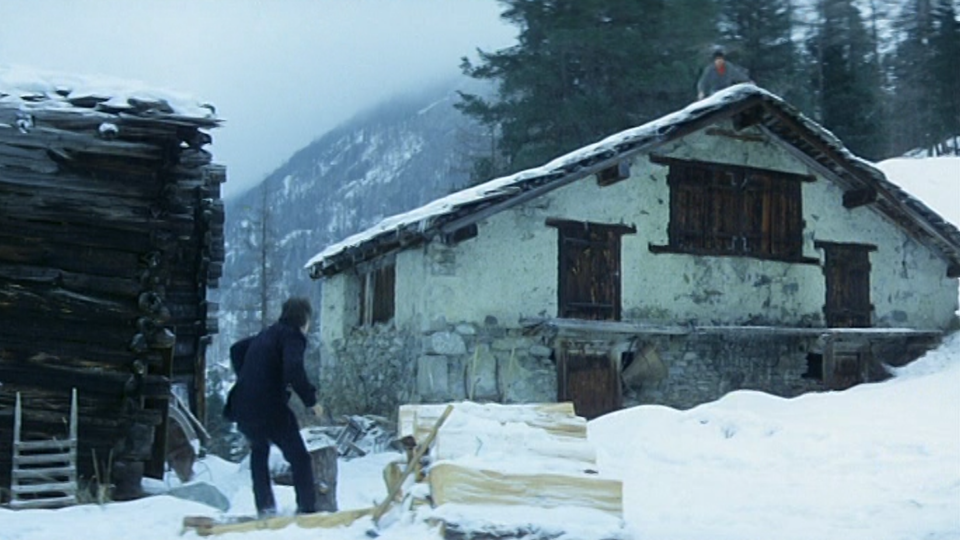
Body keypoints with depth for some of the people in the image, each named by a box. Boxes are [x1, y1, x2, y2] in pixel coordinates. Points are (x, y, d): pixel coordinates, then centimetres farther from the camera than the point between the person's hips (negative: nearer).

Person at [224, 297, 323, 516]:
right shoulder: (293, 336, -6)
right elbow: (294, 371, -23)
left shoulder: (267, 334, 19)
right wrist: (311, 400, -14)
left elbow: (236, 349, 34)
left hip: (243, 406, 8)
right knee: (299, 457, 6)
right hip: (270, 409, -8)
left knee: (259, 451, 30)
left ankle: (265, 507, 27)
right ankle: (307, 507, 4)